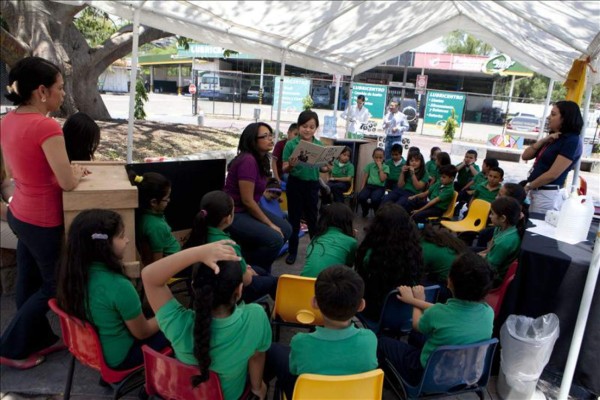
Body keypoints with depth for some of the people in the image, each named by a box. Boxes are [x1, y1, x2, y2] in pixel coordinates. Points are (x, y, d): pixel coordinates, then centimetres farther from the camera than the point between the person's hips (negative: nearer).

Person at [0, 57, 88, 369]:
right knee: (54, 285, 12)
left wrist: (65, 168, 8)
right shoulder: (46, 127, -25)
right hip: (43, 221, -8)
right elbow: (68, 183, -24)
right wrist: (77, 172, -2)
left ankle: (39, 339, 39)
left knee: (30, 281, 21)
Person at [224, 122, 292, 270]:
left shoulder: (260, 159, 9)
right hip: (234, 214, -10)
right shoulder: (248, 161, -21)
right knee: (275, 239, -22)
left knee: (285, 229, 6)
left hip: (248, 210, 10)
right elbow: (247, 200, -22)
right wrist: (270, 224, -15)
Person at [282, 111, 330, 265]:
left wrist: (327, 169, -13)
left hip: (313, 185, 2)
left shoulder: (320, 145, 1)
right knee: (294, 219, 8)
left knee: (312, 218, 15)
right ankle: (292, 251, 22)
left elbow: (322, 167, 9)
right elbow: (284, 169, -8)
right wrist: (291, 165, -29)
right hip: (295, 184, -2)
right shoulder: (291, 144, -8)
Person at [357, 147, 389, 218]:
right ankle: (365, 211, 3)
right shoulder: (369, 165, 12)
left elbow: (382, 179, -9)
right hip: (369, 185, 2)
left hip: (379, 187, -2)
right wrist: (362, 189, 0)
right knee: (361, 197, -30)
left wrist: (380, 167, -7)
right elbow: (365, 178, 11)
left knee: (375, 199, -36)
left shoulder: (385, 167, 5)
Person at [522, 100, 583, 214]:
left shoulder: (572, 141, -12)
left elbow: (552, 175, -18)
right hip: (534, 191, 8)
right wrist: (544, 140, -5)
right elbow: (525, 156, 7)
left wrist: (527, 187, -8)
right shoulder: (553, 138, 12)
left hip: (547, 195, -8)